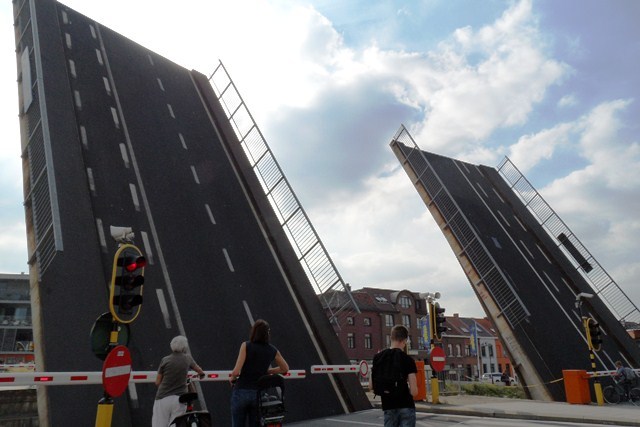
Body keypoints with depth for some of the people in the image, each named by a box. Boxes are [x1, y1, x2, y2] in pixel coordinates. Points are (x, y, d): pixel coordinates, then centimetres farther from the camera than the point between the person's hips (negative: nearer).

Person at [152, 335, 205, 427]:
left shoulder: (165, 360, 0)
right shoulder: (187, 358, 5)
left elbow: (157, 382, 3)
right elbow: (199, 370, 23)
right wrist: (202, 374, 46)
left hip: (163, 398, -1)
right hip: (180, 399, 1)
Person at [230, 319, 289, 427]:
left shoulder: (246, 345, -9)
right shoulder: (272, 350, 2)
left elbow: (236, 371, -16)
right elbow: (285, 369, 17)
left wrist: (232, 378, 4)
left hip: (241, 392, -3)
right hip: (258, 394, 3)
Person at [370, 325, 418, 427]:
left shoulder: (377, 358, 1)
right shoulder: (408, 360, -10)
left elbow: (371, 386, 3)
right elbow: (414, 391, -15)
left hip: (388, 407, 4)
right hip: (406, 406, -4)